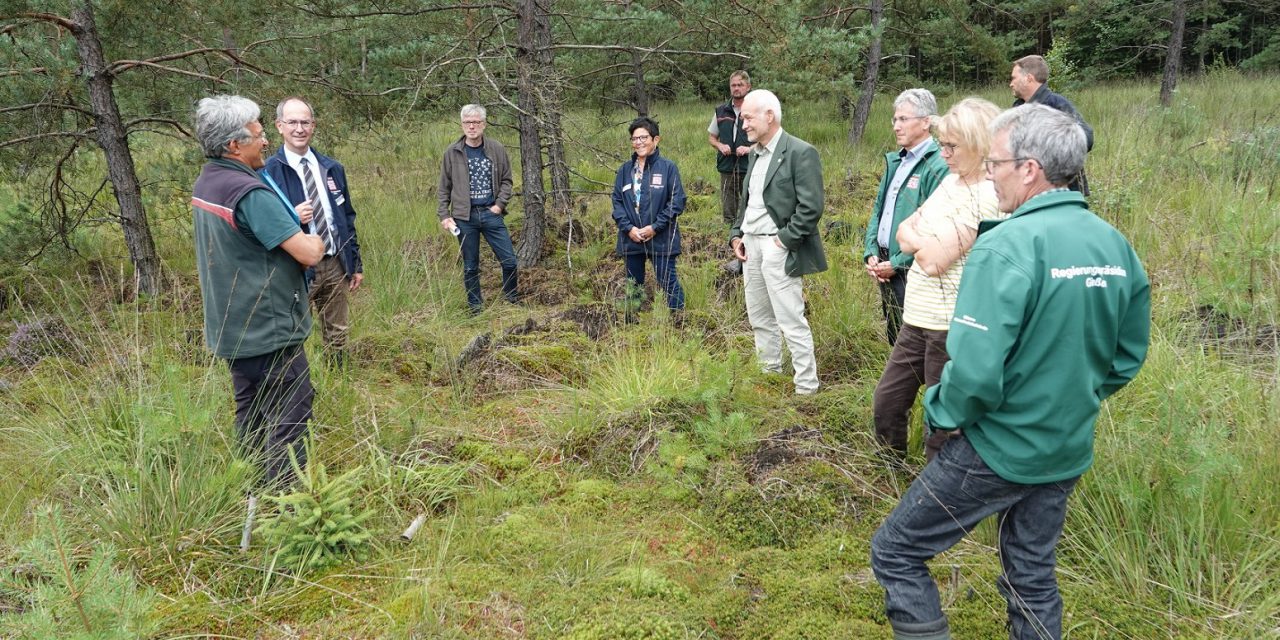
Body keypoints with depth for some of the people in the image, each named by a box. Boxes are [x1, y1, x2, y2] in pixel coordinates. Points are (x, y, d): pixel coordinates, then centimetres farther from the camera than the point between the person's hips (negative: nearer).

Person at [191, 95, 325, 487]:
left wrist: (290, 223, 4)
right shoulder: (250, 193, -23)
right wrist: (316, 240, -3)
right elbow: (309, 254, -25)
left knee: (251, 417, 18)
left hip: (232, 326, 10)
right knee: (288, 418, -2)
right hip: (269, 330, -10)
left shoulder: (205, 183, 7)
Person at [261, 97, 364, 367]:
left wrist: (356, 264, 12)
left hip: (336, 264, 5)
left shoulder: (332, 168, 8)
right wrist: (291, 217, -24)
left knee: (338, 335, 15)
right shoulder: (268, 172, -9)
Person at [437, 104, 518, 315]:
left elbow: (506, 180, 6)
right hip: (464, 218, -1)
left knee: (509, 260, 2)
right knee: (470, 266, 8)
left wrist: (500, 204, -6)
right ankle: (475, 307, 23)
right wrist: (444, 215, -2)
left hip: (491, 214, 1)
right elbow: (444, 187, 3)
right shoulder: (452, 153, -2)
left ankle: (512, 298, 26)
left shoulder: (497, 149, 0)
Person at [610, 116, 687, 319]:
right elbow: (617, 201, 6)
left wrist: (655, 227, -13)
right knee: (633, 283, 14)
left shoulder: (668, 168, -6)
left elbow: (677, 201, -8)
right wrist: (628, 228, -9)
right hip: (631, 238, 4)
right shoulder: (625, 170, 6)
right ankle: (631, 320, 26)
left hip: (661, 239, -4)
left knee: (668, 280, 0)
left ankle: (678, 316, 13)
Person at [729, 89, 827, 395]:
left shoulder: (800, 152, -12)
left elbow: (812, 207, -17)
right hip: (751, 245, 9)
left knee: (791, 322, -5)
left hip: (778, 248, -8)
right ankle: (769, 376, 31)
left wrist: (783, 240, -16)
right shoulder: (755, 154, 14)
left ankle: (806, 389, 4)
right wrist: (736, 234, 10)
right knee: (759, 320, 17)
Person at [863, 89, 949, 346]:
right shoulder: (895, 161, 13)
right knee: (894, 338, 18)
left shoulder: (937, 167, -15)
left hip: (911, 272, -8)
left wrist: (897, 263, -16)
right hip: (885, 269, 8)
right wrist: (871, 253, 4)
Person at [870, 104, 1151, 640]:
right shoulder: (1115, 245, 0)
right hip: (1069, 453, 8)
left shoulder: (1005, 247, -23)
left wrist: (939, 413, -9)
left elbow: (975, 371, -28)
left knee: (894, 553, 7)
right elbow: (1129, 355, 11)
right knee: (1033, 574, 23)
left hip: (998, 450, -7)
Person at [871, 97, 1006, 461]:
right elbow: (903, 234, 9)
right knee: (886, 404, 19)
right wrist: (925, 241, -11)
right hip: (918, 317, 9)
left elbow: (935, 261, -22)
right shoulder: (951, 181, 10)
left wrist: (914, 236, -3)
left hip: (951, 325, -9)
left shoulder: (988, 196, -18)